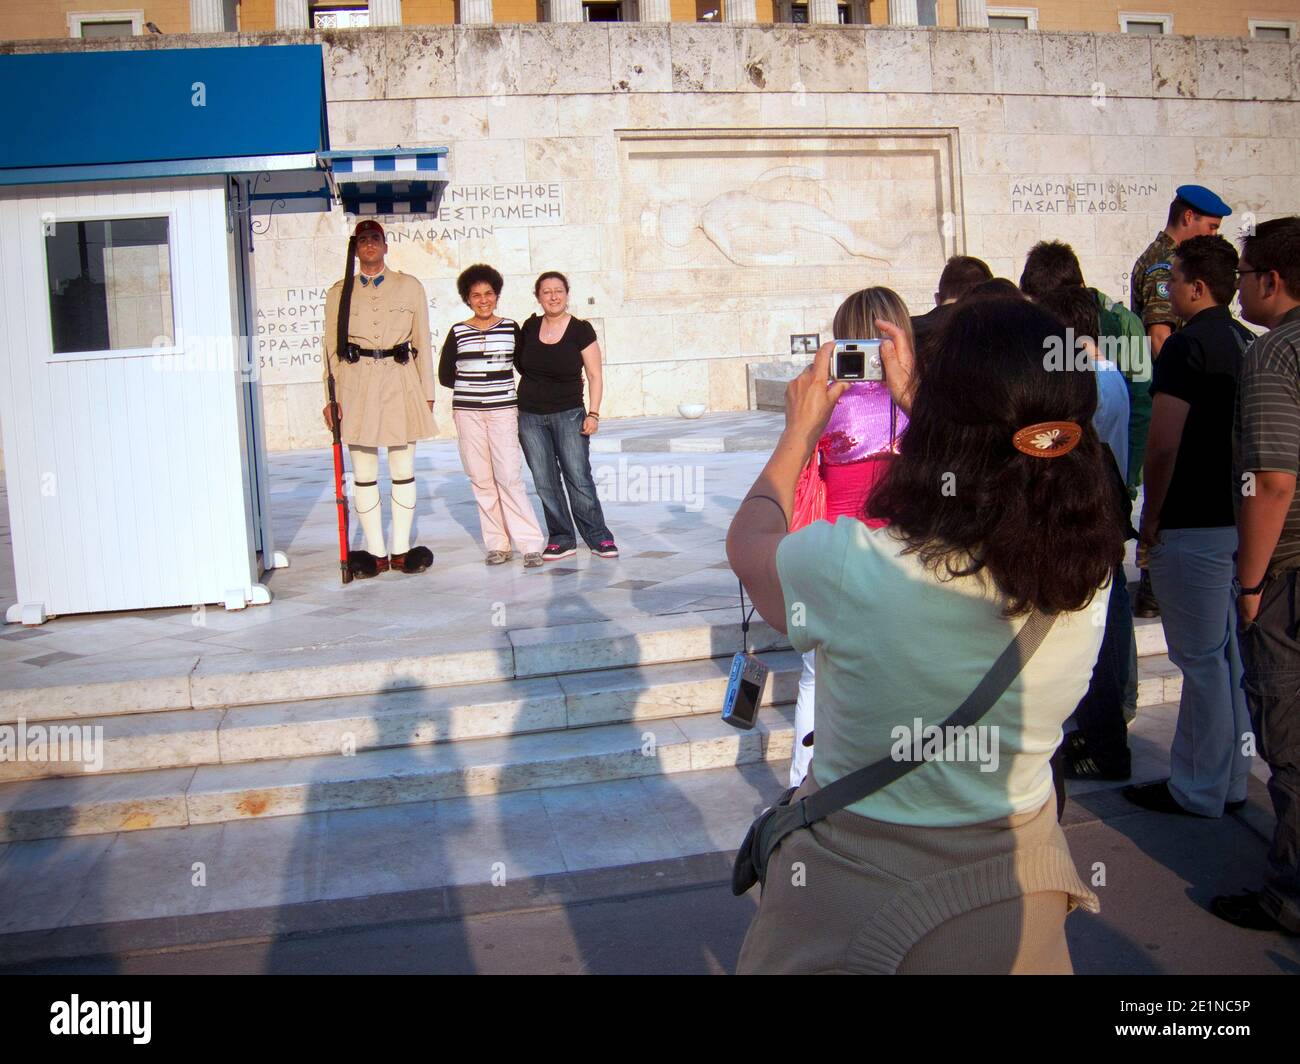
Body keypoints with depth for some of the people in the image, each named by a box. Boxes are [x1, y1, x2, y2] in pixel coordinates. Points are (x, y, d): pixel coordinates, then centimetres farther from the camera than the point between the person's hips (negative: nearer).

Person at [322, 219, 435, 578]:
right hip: (356, 383, 0)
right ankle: (376, 553, 9)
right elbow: (332, 348, 8)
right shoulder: (339, 292, 9)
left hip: (400, 384, 0)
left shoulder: (410, 287, 9)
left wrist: (428, 393, 5)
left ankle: (401, 551, 13)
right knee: (363, 474, 1)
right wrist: (331, 397, 2)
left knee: (403, 470, 4)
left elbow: (423, 343, 8)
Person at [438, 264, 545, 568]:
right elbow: (445, 375, 10)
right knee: (482, 479, 2)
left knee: (510, 476, -11)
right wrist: (473, 387, 5)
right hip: (467, 412, 1)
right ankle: (497, 545, 9)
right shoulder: (458, 332, 6)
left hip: (503, 410, -1)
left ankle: (531, 544, -7)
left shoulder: (511, 328, 6)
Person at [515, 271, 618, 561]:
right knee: (545, 482, 4)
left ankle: (598, 537, 4)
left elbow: (595, 376, -4)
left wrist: (593, 414, -11)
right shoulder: (530, 327, 4)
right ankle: (561, 539, 12)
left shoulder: (581, 330, -5)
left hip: (568, 415, -3)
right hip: (530, 417, 4)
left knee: (579, 479, -6)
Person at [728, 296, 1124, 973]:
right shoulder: (1088, 573, -17)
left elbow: (747, 541, -6)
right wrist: (916, 401, 14)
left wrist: (800, 429, 7)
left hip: (856, 889, -4)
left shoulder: (851, 566, -31)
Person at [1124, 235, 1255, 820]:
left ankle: (1196, 790, 10)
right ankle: (1230, 781, 25)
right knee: (1231, 653, 15)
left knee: (1201, 659, 0)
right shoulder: (1249, 343, 11)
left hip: (1193, 525, -9)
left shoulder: (1187, 344, -15)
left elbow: (1163, 445, -20)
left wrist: (1151, 516, -9)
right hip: (1242, 521, 9)